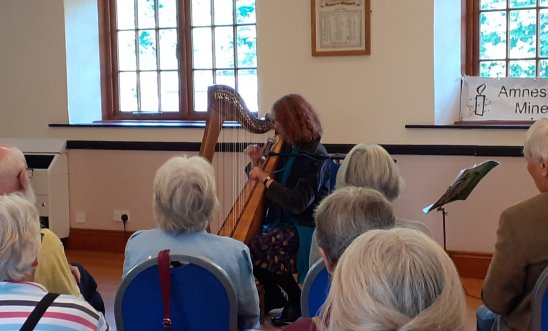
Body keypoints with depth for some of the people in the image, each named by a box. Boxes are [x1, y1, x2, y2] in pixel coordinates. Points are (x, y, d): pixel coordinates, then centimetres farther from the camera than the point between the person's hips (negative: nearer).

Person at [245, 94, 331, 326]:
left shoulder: (315, 156, -18)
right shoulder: (289, 149, 8)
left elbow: (299, 202, -27)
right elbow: (275, 190, 15)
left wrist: (266, 179, -21)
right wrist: (257, 163, 0)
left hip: (303, 228, -8)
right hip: (284, 222, 9)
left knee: (255, 250, -21)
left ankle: (298, 303, -1)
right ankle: (274, 300, 10)